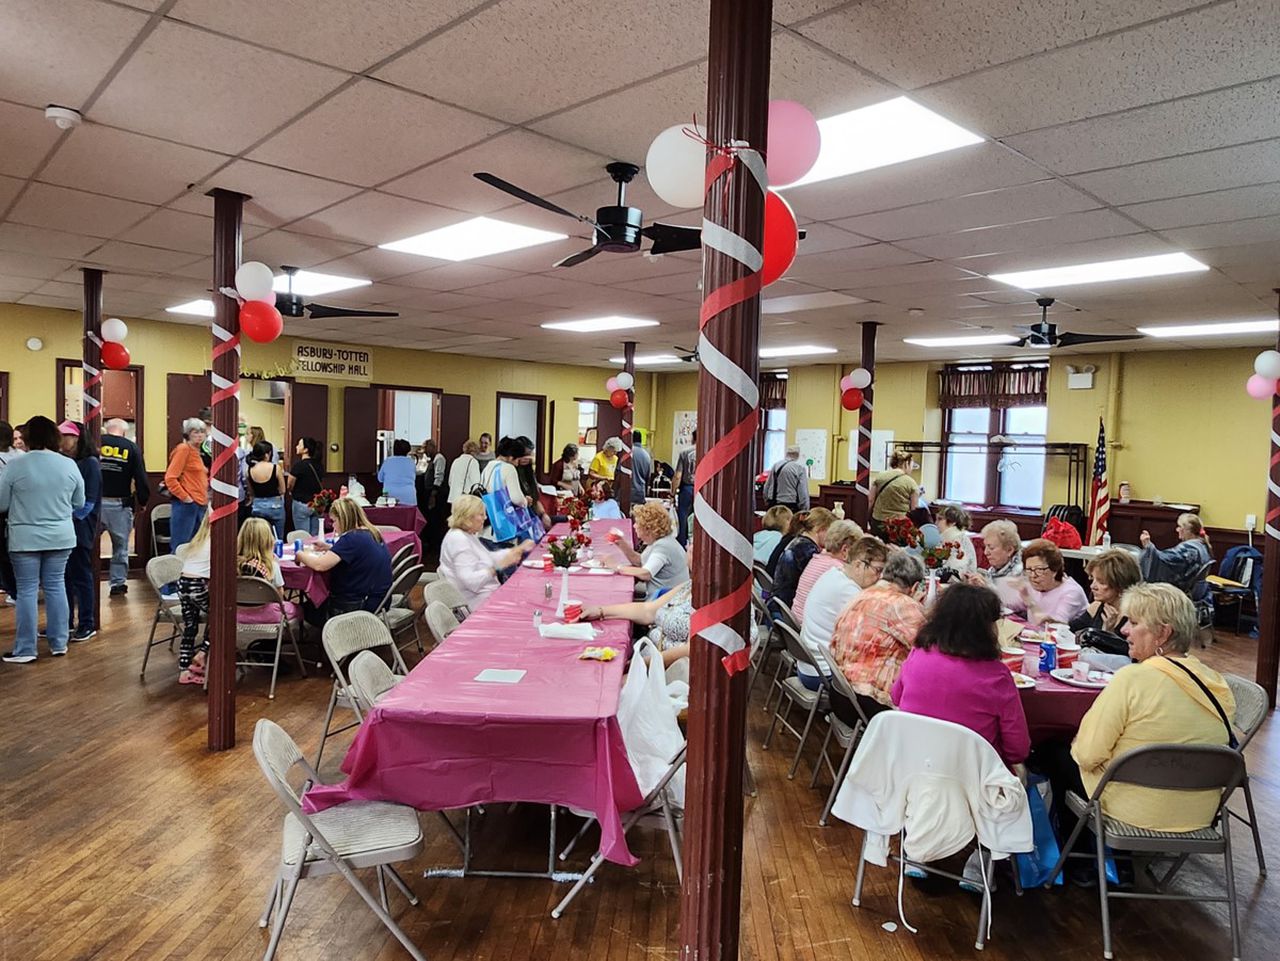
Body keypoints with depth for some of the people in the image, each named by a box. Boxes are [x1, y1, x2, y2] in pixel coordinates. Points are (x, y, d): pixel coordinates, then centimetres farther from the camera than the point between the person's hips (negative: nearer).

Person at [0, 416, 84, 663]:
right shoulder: (69, 465, -2)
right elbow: (79, 503, 8)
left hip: (25, 539, -3)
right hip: (60, 537, 3)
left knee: (27, 591, 3)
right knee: (56, 586, 11)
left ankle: (25, 649, 8)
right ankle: (59, 643, 15)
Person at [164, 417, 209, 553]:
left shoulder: (196, 452, 16)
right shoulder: (183, 449, -7)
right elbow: (170, 478, -14)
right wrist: (185, 497, -14)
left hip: (199, 505, 9)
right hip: (186, 505, -9)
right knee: (180, 548, -7)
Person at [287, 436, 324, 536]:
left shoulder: (298, 465, -15)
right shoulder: (319, 465, 4)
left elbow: (290, 485, -6)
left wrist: (292, 492, 14)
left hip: (302, 504, -6)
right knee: (315, 537, 10)